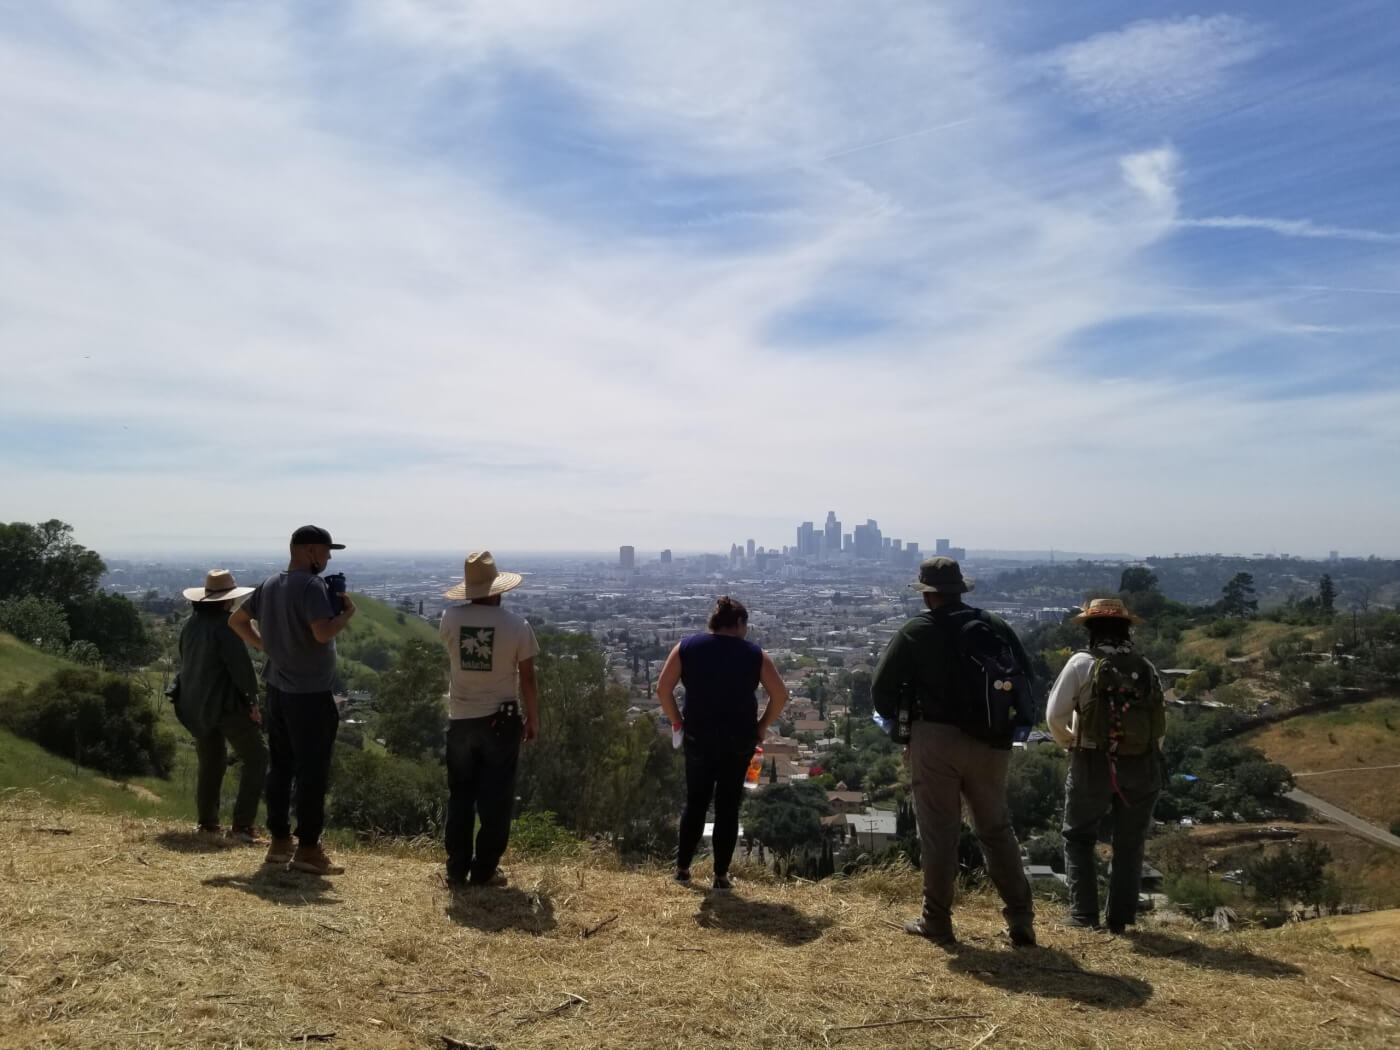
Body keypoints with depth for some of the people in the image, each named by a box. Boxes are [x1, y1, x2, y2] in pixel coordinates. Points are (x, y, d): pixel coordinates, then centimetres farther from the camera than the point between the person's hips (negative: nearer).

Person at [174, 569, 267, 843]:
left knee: (210, 763, 19)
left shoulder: (190, 624, 7)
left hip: (196, 705, 8)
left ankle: (207, 823, 23)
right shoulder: (224, 626, -18)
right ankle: (242, 825, -6)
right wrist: (252, 701, -7)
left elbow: (186, 663, 16)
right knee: (256, 758, 0)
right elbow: (240, 666, -18)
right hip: (227, 703, -8)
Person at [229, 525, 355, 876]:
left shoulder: (269, 585, 9)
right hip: (310, 695, -9)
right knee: (313, 772, -1)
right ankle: (308, 849, 3)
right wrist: (347, 612, -12)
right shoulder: (311, 585, -18)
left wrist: (264, 644, 17)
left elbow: (236, 620, 18)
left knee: (280, 766, 15)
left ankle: (280, 841, 24)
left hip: (278, 689, 9)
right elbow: (323, 633, -28)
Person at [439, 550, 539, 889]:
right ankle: (484, 871, 13)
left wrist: (474, 603, 14)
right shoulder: (517, 625, -12)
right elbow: (527, 678, -5)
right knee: (495, 801, 8)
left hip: (461, 720, 2)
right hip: (500, 721, -2)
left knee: (460, 798, 14)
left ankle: (457, 871, 18)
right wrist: (532, 718, 7)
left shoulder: (450, 618, -7)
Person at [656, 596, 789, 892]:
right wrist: (762, 725, 4)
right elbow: (780, 695, -6)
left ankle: (682, 869, 24)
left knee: (695, 803, 17)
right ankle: (721, 876, 15)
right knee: (728, 806, 10)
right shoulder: (754, 654, -3)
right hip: (739, 740, -1)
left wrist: (677, 721, 5)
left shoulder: (687, 647, -1)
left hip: (698, 737, 1)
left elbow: (662, 689, -5)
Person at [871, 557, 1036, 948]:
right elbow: (1026, 676, 8)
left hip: (935, 742, -3)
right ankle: (1021, 920, 16)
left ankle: (937, 921, 12)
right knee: (996, 829, 15)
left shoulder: (914, 632, -6)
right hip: (990, 742, 3)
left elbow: (882, 688, -9)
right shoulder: (995, 625, 4)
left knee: (938, 832, 6)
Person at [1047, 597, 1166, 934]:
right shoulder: (1146, 668, 5)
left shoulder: (1082, 663, -6)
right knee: (1129, 844, 15)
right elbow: (1161, 727, 6)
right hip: (1142, 764, 3)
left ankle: (1084, 913, 8)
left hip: (1092, 763, -3)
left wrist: (1069, 743, 9)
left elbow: (1055, 715, -9)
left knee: (1078, 837, 12)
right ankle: (1120, 918, 17)